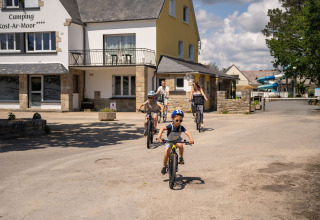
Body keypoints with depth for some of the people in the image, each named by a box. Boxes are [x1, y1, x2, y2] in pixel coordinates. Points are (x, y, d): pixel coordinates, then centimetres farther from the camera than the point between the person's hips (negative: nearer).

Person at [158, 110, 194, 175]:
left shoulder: (181, 127, -20)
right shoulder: (170, 126, -27)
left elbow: (187, 133, -29)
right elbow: (162, 128, -42)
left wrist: (191, 139, -49)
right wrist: (159, 137, -57)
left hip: (177, 141, 1)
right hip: (169, 141, -1)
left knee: (181, 145, -33)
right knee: (167, 153, -18)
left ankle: (181, 158, -10)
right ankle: (164, 167, 1)